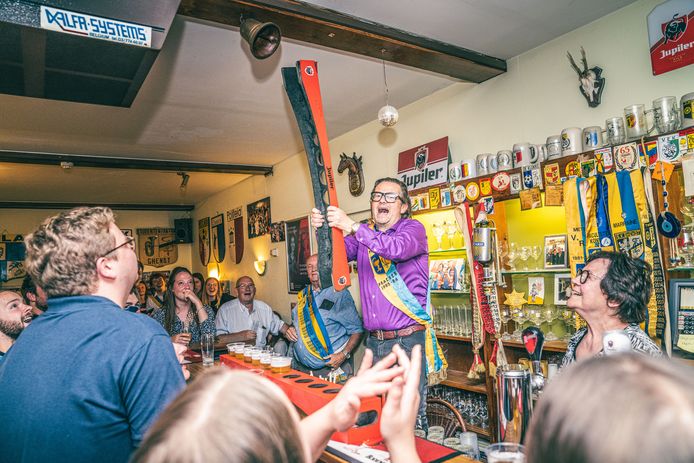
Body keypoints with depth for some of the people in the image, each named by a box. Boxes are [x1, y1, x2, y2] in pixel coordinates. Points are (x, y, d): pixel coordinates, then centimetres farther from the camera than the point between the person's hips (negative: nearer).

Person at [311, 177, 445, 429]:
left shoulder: (413, 228, -3)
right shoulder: (364, 234, 13)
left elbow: (397, 249, -24)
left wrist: (352, 226, -29)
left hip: (407, 340, -5)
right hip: (374, 341, 5)